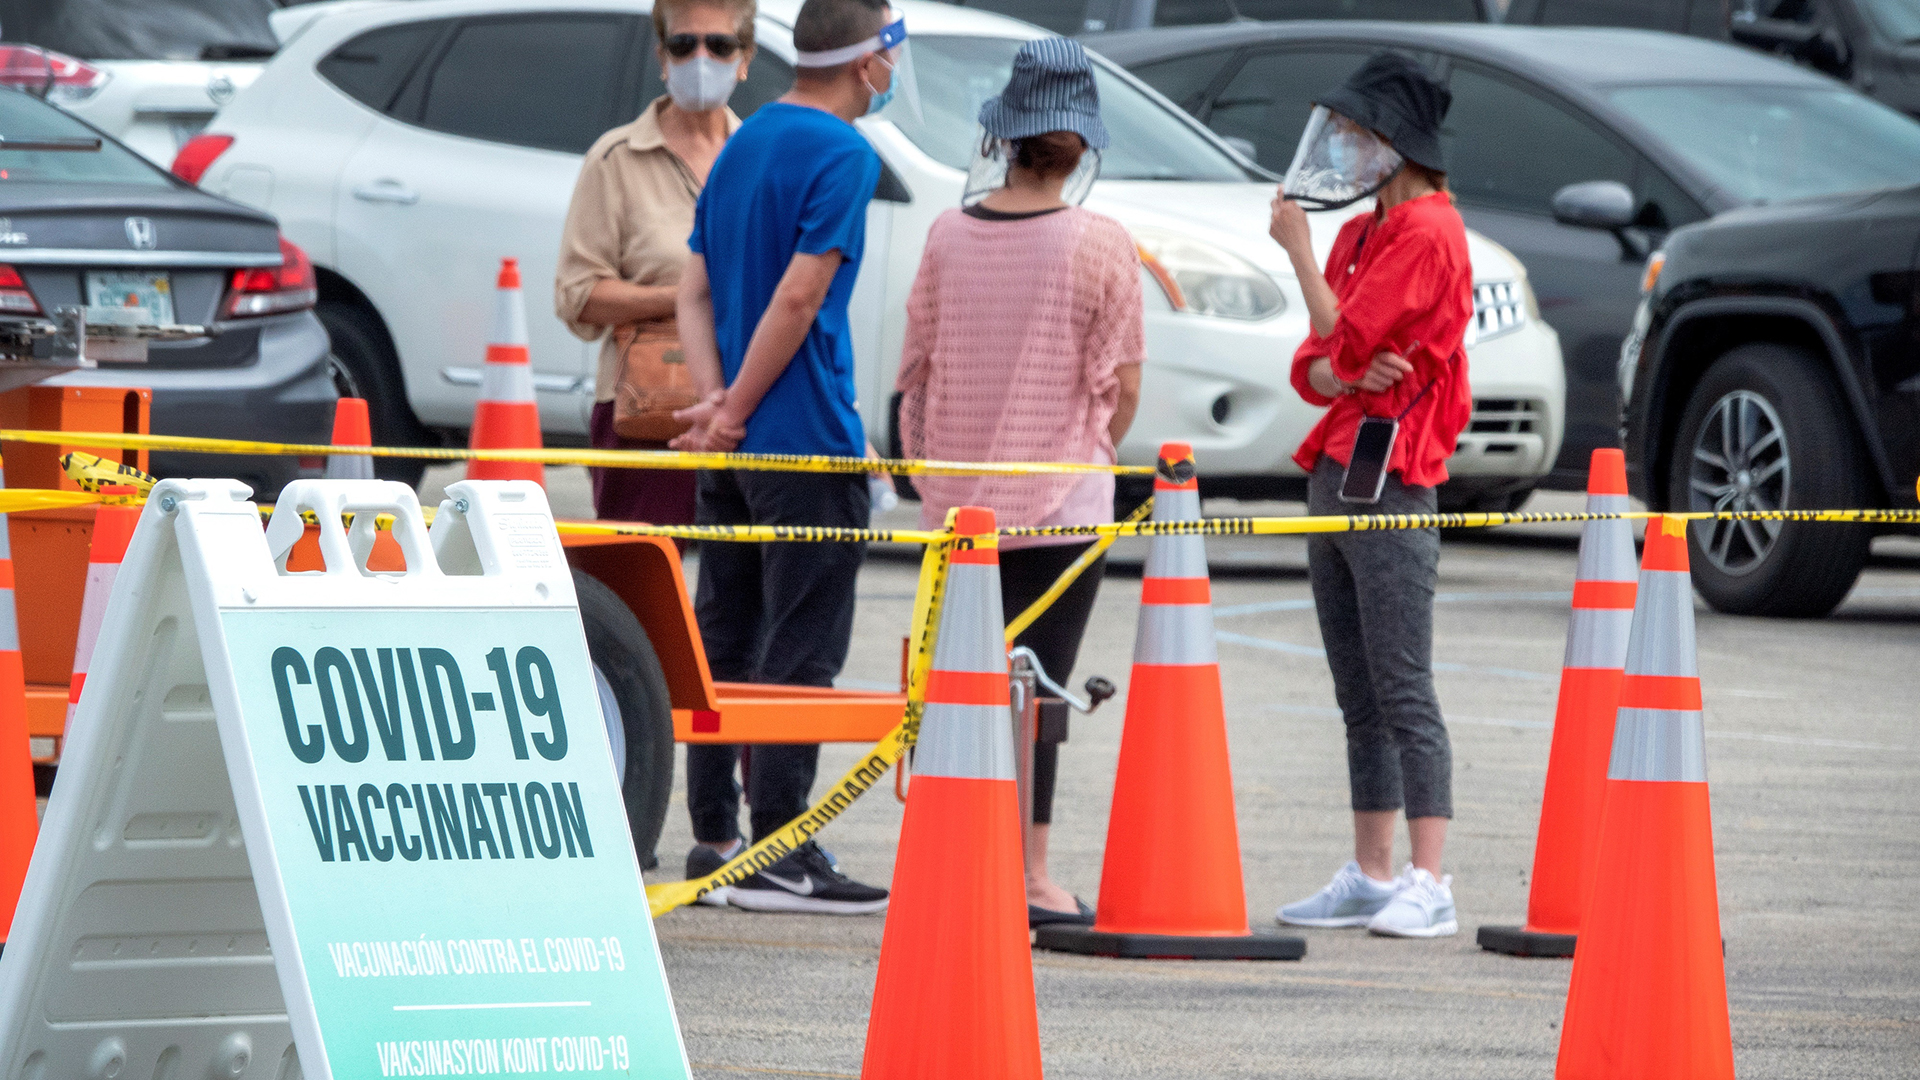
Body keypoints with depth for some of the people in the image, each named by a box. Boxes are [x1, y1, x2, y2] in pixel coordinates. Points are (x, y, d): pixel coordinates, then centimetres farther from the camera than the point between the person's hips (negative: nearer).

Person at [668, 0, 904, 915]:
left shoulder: (744, 144, 14)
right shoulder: (842, 156, -12)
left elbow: (695, 292, 10)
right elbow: (798, 299, -18)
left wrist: (715, 399, -2)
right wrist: (733, 413, -12)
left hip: (732, 449, 8)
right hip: (807, 440, -8)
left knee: (725, 638, 11)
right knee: (799, 649, -5)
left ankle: (714, 840, 14)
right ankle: (778, 853, -7)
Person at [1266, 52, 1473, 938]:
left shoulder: (1428, 235, -11)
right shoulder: (1361, 233, 18)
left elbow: (1344, 342, -18)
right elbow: (1312, 368, 15)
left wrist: (1297, 248, -8)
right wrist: (1349, 372, -8)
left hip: (1390, 487, -10)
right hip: (1332, 480, 10)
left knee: (1404, 696, -12)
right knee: (1359, 698, 11)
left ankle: (1429, 887, -14)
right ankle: (1371, 876, 14)